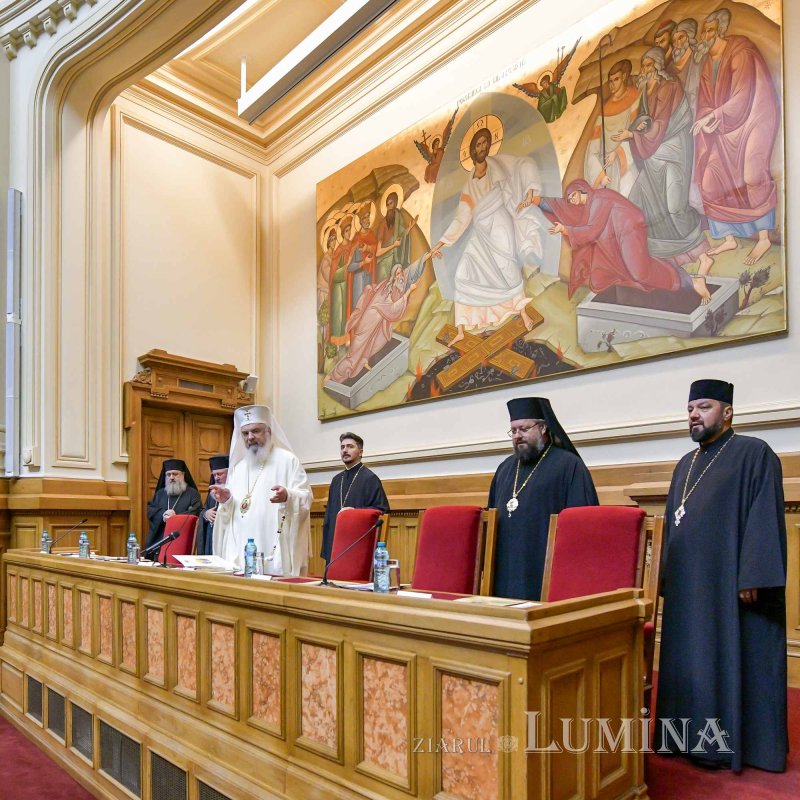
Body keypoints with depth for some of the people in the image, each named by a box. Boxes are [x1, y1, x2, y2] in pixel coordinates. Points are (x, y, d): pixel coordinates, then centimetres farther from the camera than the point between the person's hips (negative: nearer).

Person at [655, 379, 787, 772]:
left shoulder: (754, 454, -6)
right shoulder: (685, 464, 16)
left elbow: (765, 518, -14)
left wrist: (751, 577, -21)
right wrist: (668, 578, 14)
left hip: (730, 582, -7)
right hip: (688, 585, 7)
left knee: (729, 660, 2)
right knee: (691, 662, 13)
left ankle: (724, 743, 13)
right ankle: (693, 736, 24)